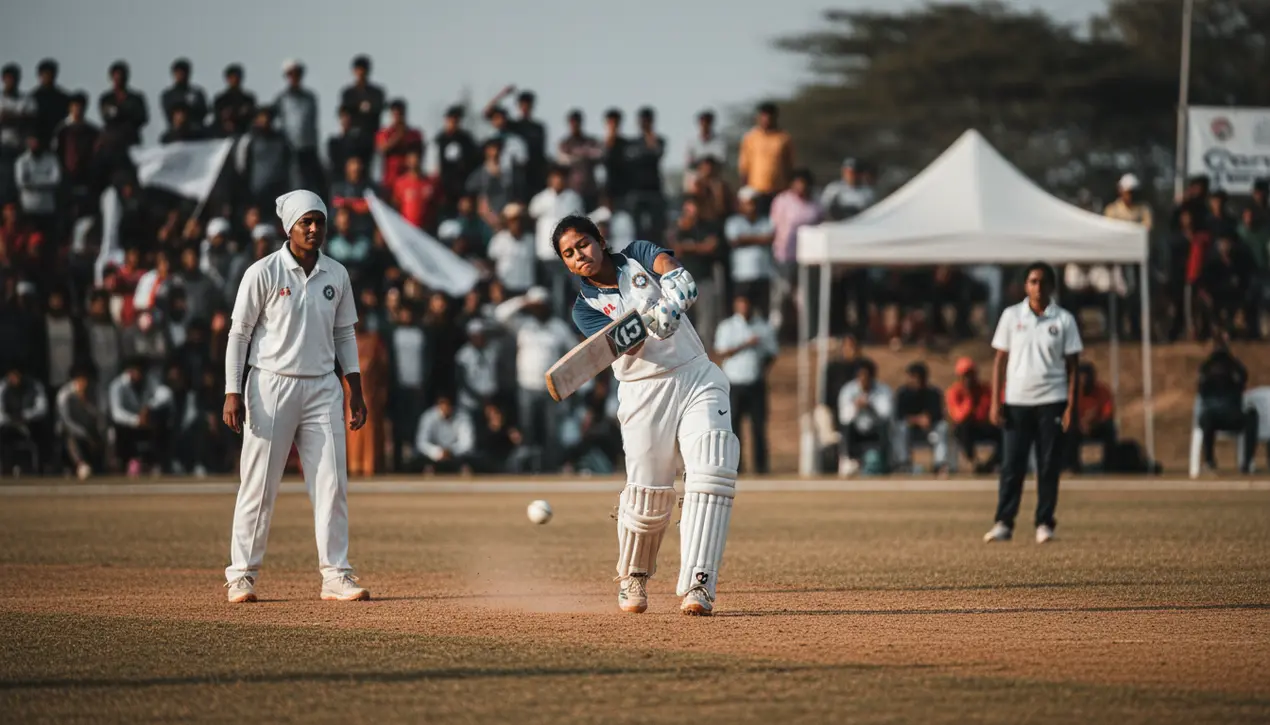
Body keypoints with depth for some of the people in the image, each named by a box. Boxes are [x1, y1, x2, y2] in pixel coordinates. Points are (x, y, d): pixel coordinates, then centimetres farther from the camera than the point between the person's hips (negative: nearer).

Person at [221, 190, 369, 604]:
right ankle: (241, 575, 7)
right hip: (271, 385, -4)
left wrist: (355, 390, 10)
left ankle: (336, 575, 2)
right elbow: (239, 334, -4)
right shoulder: (263, 273, -6)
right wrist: (233, 393, -11)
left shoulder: (336, 275, 8)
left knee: (332, 484, -1)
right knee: (259, 485, -2)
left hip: (322, 388, 4)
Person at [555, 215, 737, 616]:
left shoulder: (637, 257, 8)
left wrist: (674, 280, -40)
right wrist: (654, 322, -38)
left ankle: (697, 584, -22)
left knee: (712, 472, -18)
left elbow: (666, 262, -16)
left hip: (698, 376, 1)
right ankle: (632, 575, 24)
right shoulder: (585, 308, 2)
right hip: (646, 391, -1)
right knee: (648, 492, -5)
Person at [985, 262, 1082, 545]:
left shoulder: (1064, 320, 4)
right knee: (1011, 465, -4)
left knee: (1049, 466, 0)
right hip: (1017, 401, 0)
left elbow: (1072, 365, 4)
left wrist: (1070, 406, -4)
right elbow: (1000, 360, 6)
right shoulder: (1011, 316, 6)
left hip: (1051, 402, 0)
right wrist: (995, 402, 0)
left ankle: (1045, 523, 6)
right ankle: (1003, 523, -2)